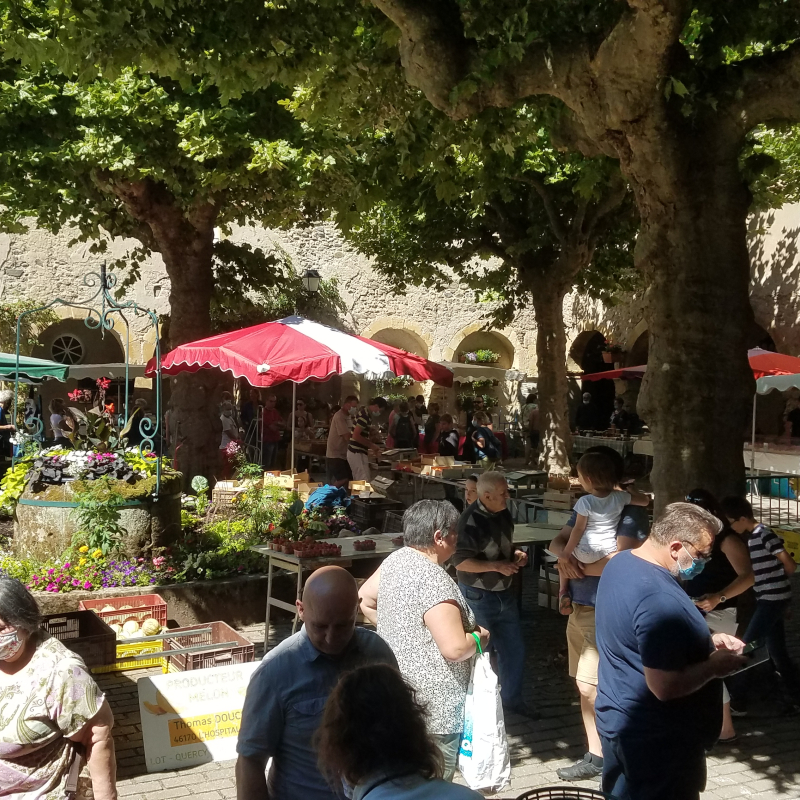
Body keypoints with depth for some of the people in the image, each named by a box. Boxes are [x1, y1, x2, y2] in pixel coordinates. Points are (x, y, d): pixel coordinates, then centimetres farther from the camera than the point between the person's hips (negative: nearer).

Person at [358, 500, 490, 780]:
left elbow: (365, 599, 17)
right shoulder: (434, 581, -24)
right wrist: (480, 637, -8)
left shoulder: (396, 560, 2)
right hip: (433, 706, -9)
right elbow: (455, 648, -27)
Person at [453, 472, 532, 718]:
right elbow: (459, 561, -23)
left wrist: (517, 554, -3)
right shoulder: (470, 521, -24)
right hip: (478, 596, -7)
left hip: (504, 593, 7)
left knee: (514, 649, 15)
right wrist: (497, 566, -26)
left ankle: (512, 699, 32)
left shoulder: (503, 514, 0)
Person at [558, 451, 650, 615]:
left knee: (563, 557, 25)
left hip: (586, 552, -3)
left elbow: (578, 529, -11)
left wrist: (566, 553, -2)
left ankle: (563, 593, 16)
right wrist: (630, 490, 24)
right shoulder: (620, 497, -5)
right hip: (609, 551, 3)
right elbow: (645, 501, 8)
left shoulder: (585, 502, -15)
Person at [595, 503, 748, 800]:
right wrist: (714, 666, -15)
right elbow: (665, 686, -31)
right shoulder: (661, 600, -30)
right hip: (657, 739, -9)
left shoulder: (621, 563, 2)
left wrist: (706, 641, 6)